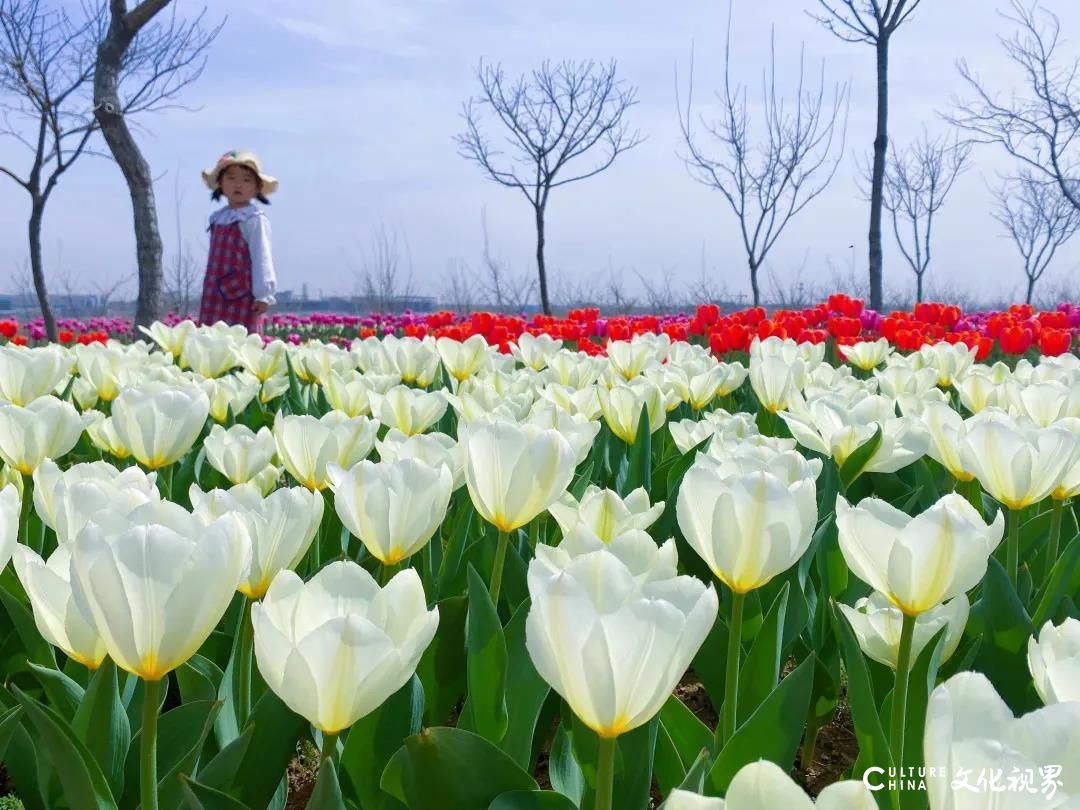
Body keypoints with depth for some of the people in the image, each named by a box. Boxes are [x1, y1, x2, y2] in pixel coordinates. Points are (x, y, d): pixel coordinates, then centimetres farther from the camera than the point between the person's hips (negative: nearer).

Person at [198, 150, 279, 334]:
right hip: (216, 297, 8)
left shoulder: (254, 218, -8)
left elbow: (262, 256, -12)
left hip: (241, 297, -8)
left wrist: (263, 294, -17)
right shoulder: (218, 217, 15)